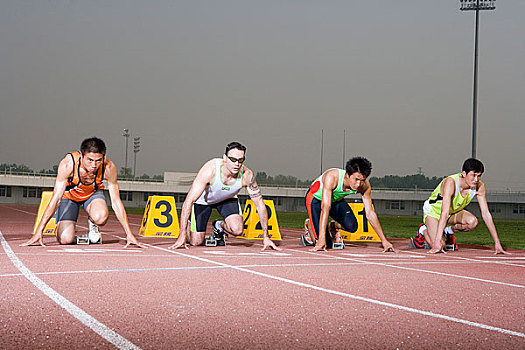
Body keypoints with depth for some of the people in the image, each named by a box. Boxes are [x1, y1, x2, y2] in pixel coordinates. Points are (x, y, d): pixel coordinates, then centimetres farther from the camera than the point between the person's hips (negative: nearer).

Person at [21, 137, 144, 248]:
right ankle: (61, 224, 19)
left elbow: (116, 202, -21)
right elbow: (55, 199, -32)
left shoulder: (109, 167, -31)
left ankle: (92, 223, 5)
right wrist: (38, 233, -35)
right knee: (65, 240, -18)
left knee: (100, 217, -34)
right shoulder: (67, 164, -36)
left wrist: (129, 234, -21)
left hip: (93, 193, 1)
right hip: (69, 194, -1)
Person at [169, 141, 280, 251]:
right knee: (196, 242, -5)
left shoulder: (247, 175, -30)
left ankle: (219, 226, 11)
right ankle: (188, 225, 30)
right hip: (203, 200, -2)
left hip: (227, 199, 2)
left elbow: (260, 204, -19)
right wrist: (182, 235, -43)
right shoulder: (210, 170, -39)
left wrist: (266, 237, -20)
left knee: (237, 230, -25)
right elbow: (189, 200, -39)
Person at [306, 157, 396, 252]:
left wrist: (384, 241, -18)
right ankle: (309, 225, 15)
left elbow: (370, 213, -16)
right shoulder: (332, 177, -40)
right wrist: (321, 240, -49)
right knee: (325, 243, -17)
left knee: (351, 226, -25)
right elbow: (325, 208, -44)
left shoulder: (365, 186, -25)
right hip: (315, 198, -4)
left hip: (336, 200, 4)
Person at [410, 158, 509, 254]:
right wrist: (437, 243, -49)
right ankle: (424, 230, 8)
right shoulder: (451, 182, -35)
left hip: (453, 212, 5)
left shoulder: (480, 187, -20)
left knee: (473, 222, -28)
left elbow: (486, 214, -16)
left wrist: (497, 243, -21)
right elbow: (445, 213, -43)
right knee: (440, 246, -25)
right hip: (433, 211, -5)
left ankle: (448, 231, 3)